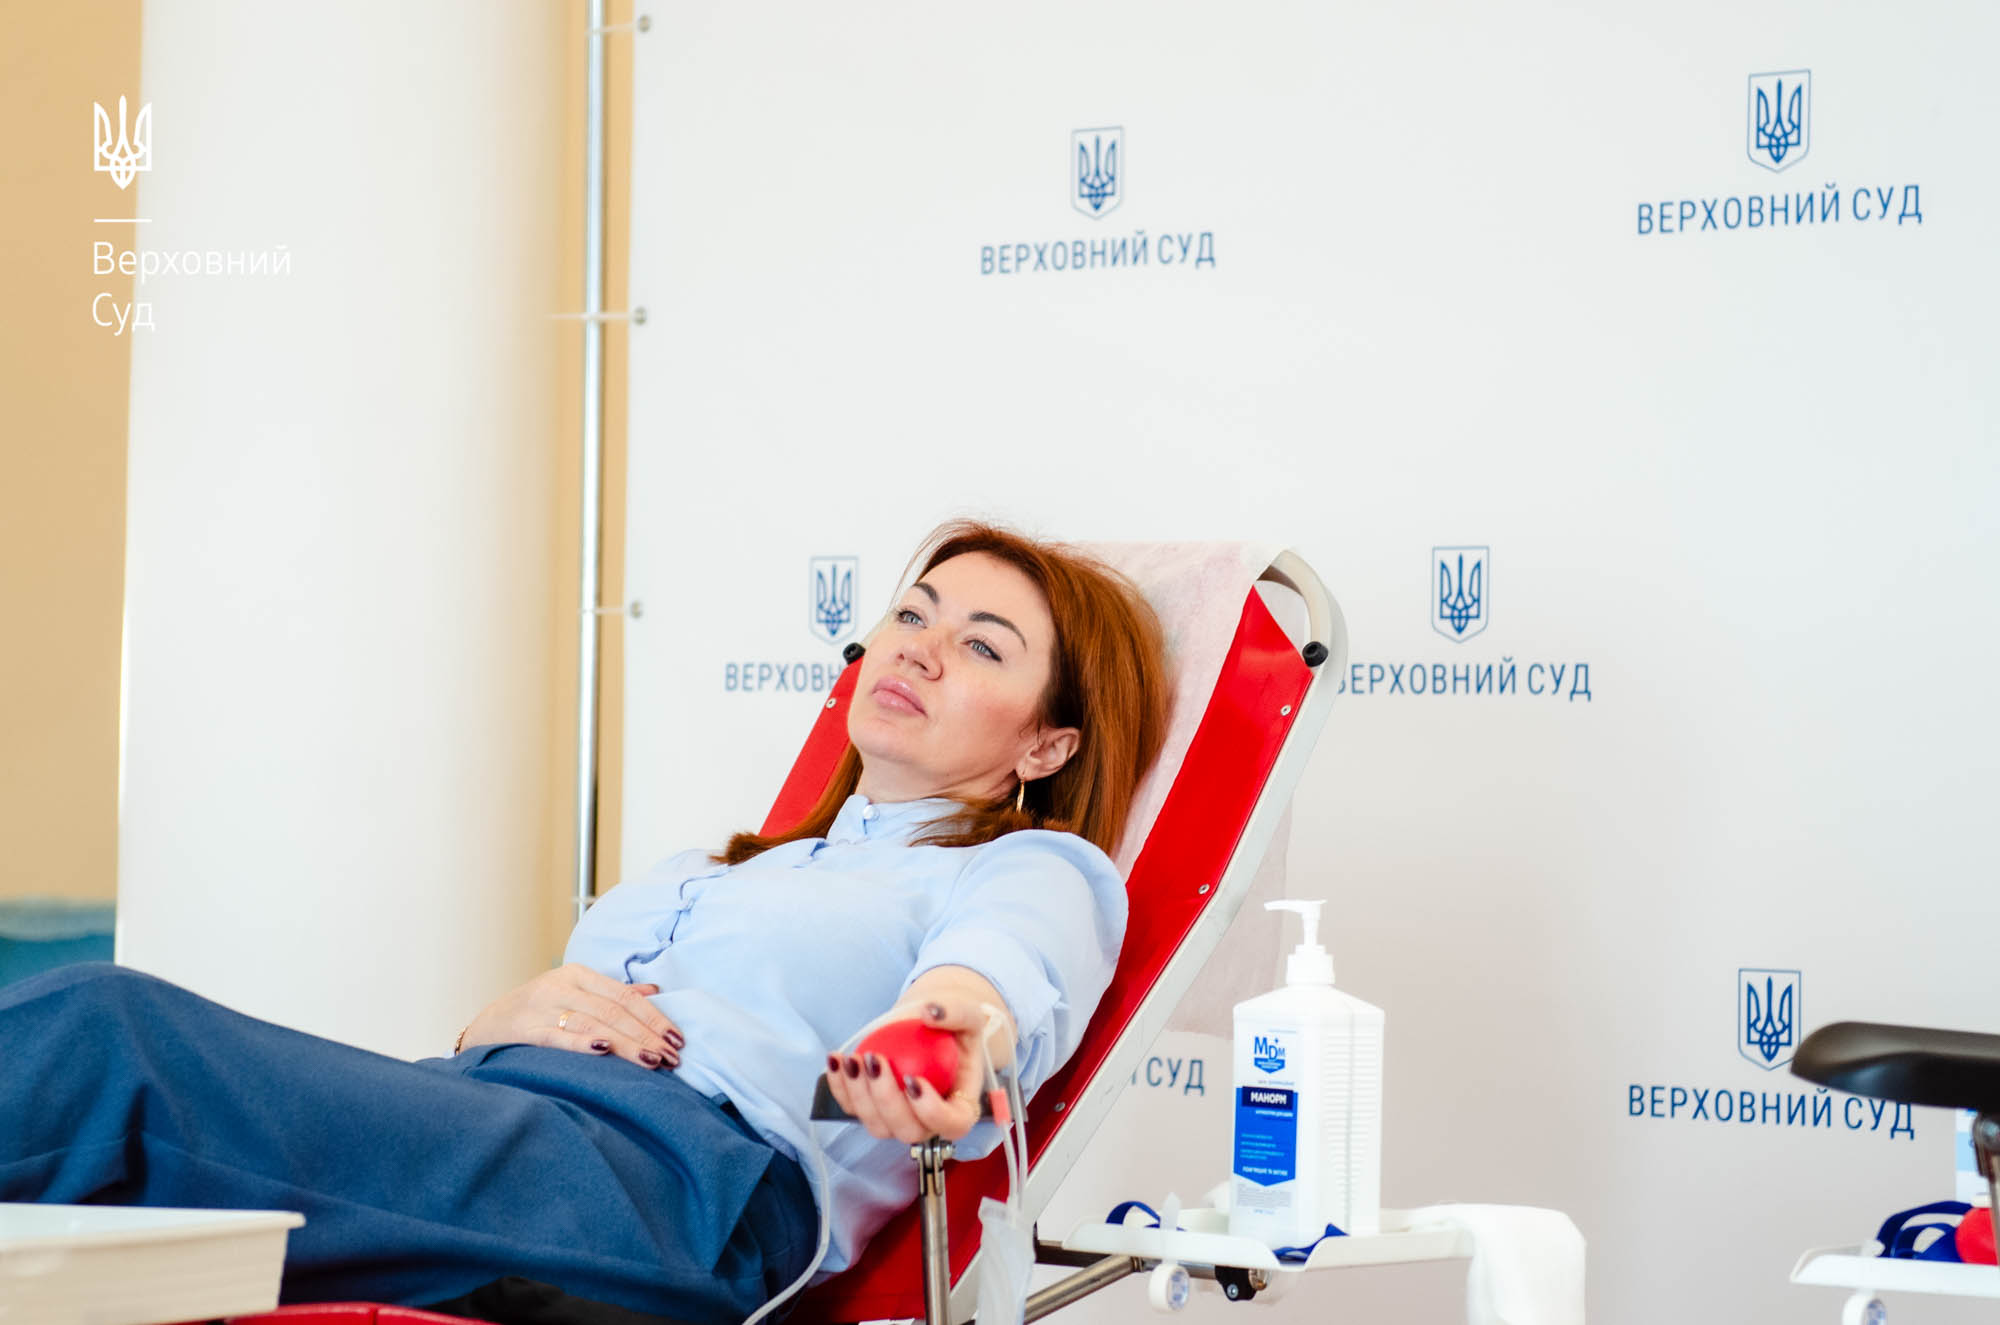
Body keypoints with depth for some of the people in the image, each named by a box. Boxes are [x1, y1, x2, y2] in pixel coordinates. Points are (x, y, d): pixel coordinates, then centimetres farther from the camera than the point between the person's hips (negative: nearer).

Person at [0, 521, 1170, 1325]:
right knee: (109, 1020, -22)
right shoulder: (720, 867, 39)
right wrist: (512, 1014, 2)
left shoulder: (1040, 872, 18)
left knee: (108, 1029, -28)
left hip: (677, 1166, -6)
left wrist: (959, 1027, -35)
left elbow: (1007, 976, -9)